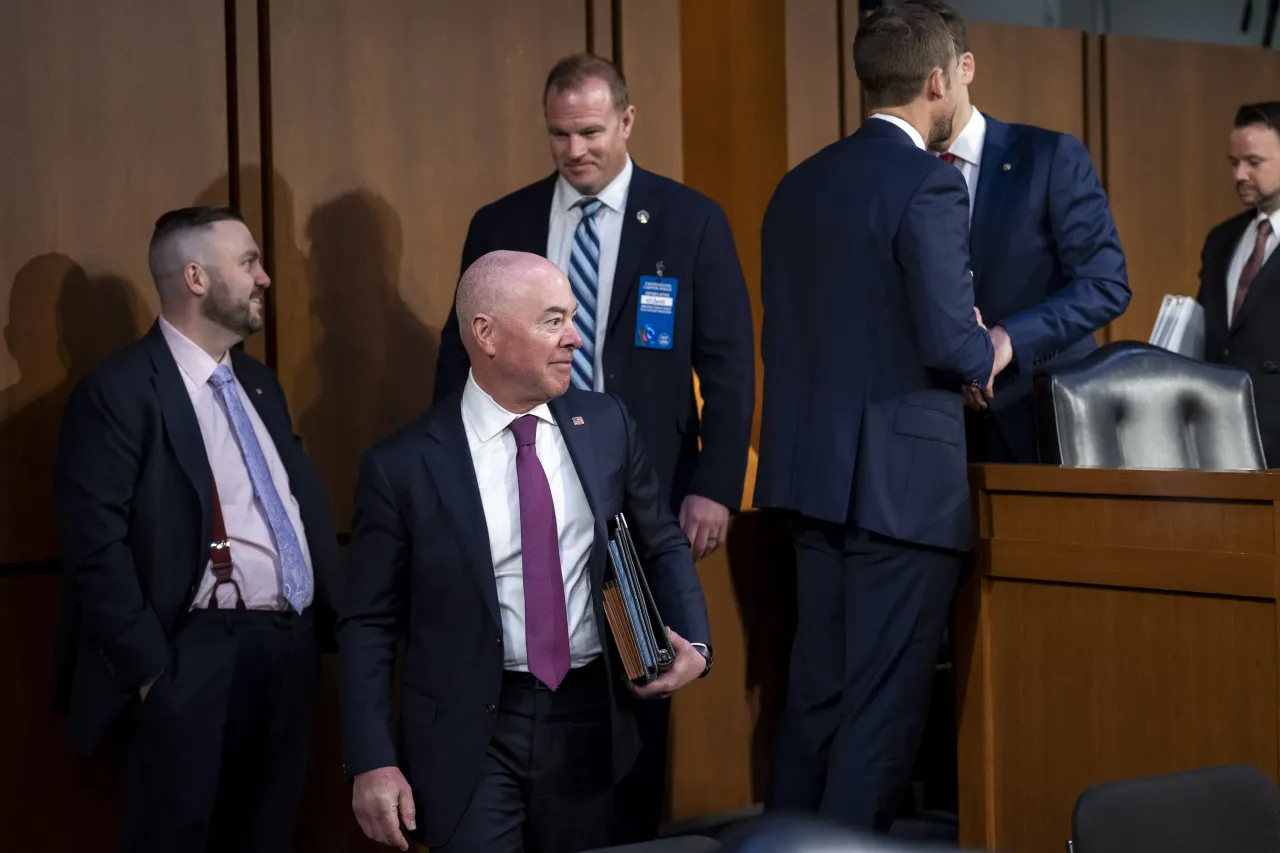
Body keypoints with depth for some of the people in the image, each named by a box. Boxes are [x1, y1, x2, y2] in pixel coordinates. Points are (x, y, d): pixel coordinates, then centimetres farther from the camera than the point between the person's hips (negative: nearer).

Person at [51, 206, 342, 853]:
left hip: (292, 647, 8)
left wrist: (333, 622, 8)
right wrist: (150, 670, -17)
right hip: (199, 660, -7)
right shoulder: (119, 391, -10)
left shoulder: (258, 384, 16)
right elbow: (96, 549, -15)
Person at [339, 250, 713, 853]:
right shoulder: (403, 466, -8)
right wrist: (372, 763, -12)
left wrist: (692, 643, -4)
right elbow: (369, 624, -5)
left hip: (590, 720, 4)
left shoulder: (606, 424, 3)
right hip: (471, 733, -3)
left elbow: (663, 547, 14)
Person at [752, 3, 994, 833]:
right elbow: (950, 342, -19)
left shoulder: (800, 184, 10)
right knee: (883, 705, -1)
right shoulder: (930, 185, -13)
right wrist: (991, 354, 2)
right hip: (903, 478, -8)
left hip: (813, 472, 8)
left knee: (815, 693, 15)